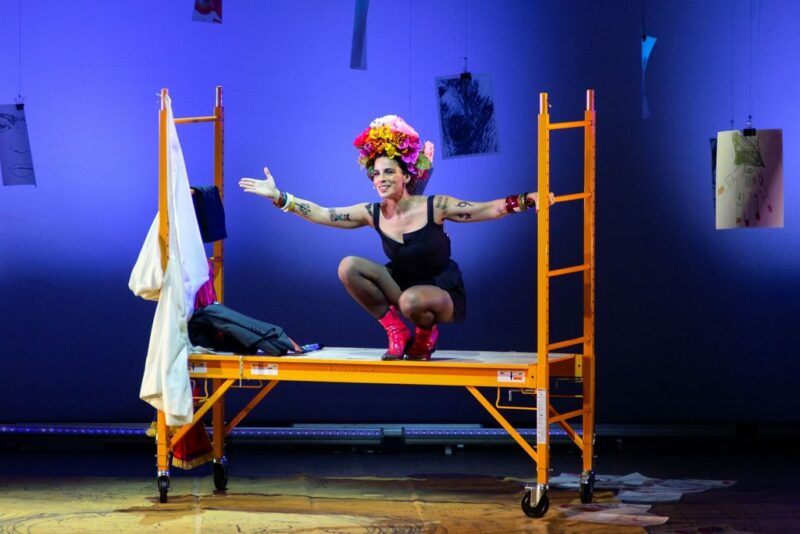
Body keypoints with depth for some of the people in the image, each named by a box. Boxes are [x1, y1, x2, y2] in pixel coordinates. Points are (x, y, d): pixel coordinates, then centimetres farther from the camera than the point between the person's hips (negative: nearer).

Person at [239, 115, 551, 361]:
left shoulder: (435, 207, -17)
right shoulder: (372, 214, -7)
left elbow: (490, 209, -17)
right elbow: (320, 215, -6)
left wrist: (527, 200, -32)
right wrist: (278, 197, -12)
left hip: (444, 295, -4)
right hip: (402, 287, 4)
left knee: (412, 301, -39)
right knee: (348, 267, -15)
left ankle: (426, 334, 0)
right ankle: (397, 333, -2)